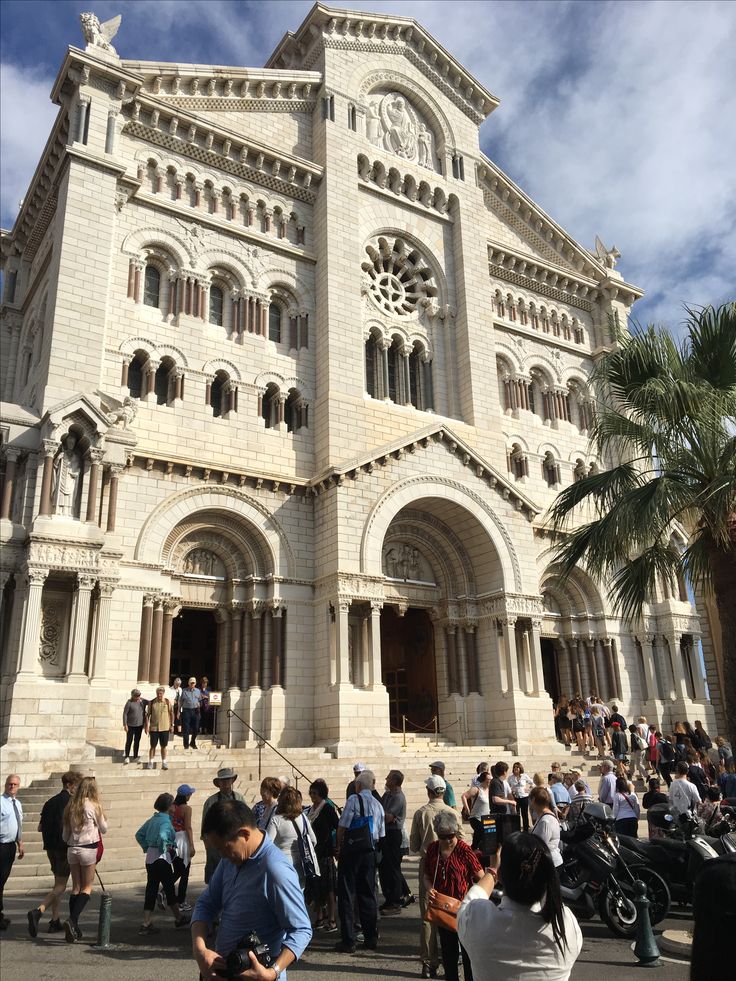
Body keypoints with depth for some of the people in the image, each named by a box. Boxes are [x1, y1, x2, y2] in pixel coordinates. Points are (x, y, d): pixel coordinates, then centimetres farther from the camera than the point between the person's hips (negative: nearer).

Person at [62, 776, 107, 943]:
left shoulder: (70, 807, 3)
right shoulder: (94, 806, -10)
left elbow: (65, 834, 9)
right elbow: (104, 828, 2)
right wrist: (102, 817, 18)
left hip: (72, 849, 5)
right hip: (88, 849, -5)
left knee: (76, 887, 13)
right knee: (86, 888, 3)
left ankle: (74, 928, 12)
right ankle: (72, 920, -15)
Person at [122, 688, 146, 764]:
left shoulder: (143, 701, -1)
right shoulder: (129, 703, -14)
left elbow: (144, 712, 12)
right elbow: (125, 714, -12)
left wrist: (145, 723, 12)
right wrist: (125, 725, -15)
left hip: (139, 725, 4)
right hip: (130, 725, -4)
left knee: (137, 741, 9)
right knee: (129, 741, 3)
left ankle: (135, 757, 18)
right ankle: (127, 757, 18)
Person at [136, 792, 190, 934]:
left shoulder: (153, 819, 11)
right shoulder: (166, 821, -15)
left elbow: (139, 834, 17)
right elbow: (162, 837, -33)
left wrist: (147, 848, 14)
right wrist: (164, 849, -16)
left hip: (150, 858, 8)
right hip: (161, 859, -8)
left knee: (151, 890, 9)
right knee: (169, 888, 6)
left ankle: (146, 924, 8)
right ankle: (179, 919, 21)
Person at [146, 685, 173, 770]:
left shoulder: (167, 702, -1)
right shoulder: (152, 702, 0)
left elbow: (171, 714, 4)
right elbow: (148, 714, 4)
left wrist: (172, 725, 1)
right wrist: (147, 725, -2)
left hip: (165, 728, 0)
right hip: (154, 727, 0)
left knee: (164, 746, 6)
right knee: (153, 745, 5)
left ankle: (164, 763, 15)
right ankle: (150, 763, 16)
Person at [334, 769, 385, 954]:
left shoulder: (354, 799, -10)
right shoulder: (378, 805, 7)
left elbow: (342, 826, -12)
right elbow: (381, 834, 11)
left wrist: (339, 847, 2)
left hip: (351, 851, -5)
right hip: (370, 853, 5)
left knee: (347, 896, 4)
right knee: (368, 894, 16)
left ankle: (348, 941, 6)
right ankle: (371, 937, 23)